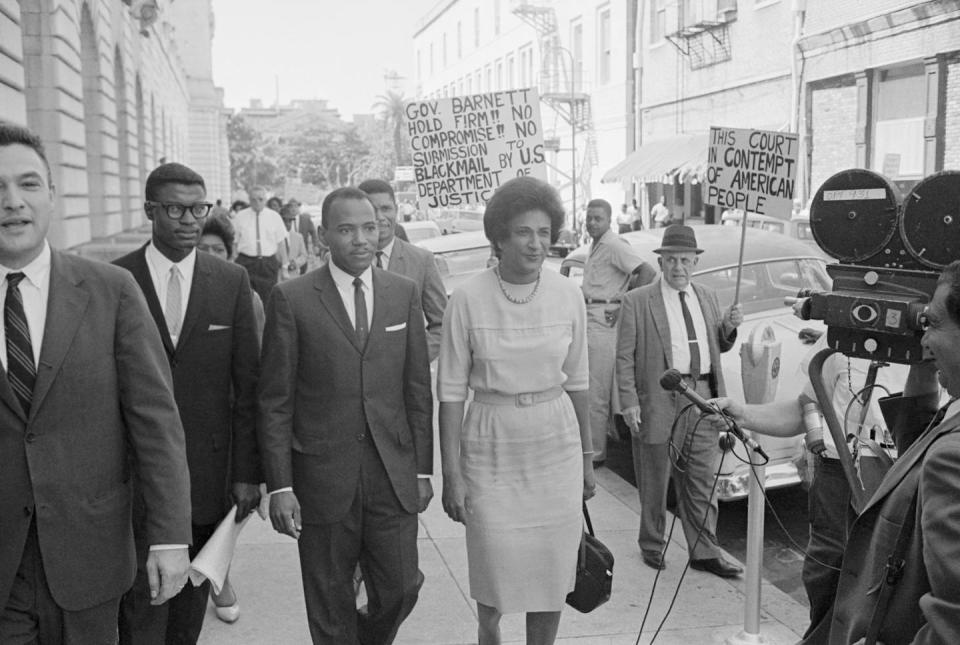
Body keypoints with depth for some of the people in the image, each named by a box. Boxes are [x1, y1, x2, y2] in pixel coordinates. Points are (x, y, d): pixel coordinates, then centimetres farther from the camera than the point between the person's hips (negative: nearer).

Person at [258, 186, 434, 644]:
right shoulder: (291, 299, -5)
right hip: (322, 479, -2)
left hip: (394, 476, 2)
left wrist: (423, 470, 6)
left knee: (400, 590, 9)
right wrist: (280, 487, -8)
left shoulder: (404, 293, 4)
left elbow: (418, 389, 7)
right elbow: (275, 401, -4)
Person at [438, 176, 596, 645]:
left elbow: (576, 381, 7)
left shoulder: (568, 296, -2)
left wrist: (586, 457, 10)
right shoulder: (468, 299, -10)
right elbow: (451, 391, -7)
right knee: (495, 570, 8)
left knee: (552, 571, 10)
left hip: (556, 447, 2)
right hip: (492, 450, -2)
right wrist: (451, 474, -8)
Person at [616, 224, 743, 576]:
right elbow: (624, 356, -5)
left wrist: (729, 326, 0)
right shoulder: (637, 301, -3)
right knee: (654, 481, 8)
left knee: (702, 480, 9)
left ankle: (704, 553, 19)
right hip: (659, 399, -4)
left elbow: (718, 346, 22)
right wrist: (629, 402, -13)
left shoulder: (707, 299, 13)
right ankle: (651, 545, 26)